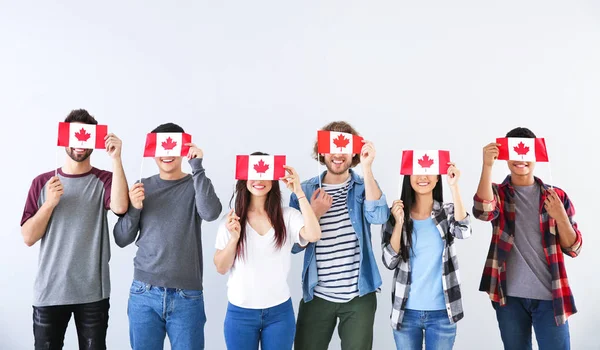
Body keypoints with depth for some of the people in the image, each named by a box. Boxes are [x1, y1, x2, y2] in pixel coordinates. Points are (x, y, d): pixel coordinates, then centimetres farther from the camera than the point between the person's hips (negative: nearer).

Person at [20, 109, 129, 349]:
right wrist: (50, 202, -13)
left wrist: (116, 159, -24)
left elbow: (120, 207, -23)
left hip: (92, 292, -1)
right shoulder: (42, 182, 4)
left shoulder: (104, 180, -1)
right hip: (49, 291, 2)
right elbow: (28, 237, 1)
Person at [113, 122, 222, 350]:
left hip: (187, 297, -2)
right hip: (144, 294, 2)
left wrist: (197, 167, -17)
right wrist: (134, 209, -10)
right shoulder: (143, 187, 7)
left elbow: (210, 213, -21)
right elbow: (121, 240, 7)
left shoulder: (196, 186, 1)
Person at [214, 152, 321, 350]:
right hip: (240, 313, 1)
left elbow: (313, 236, -23)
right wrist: (233, 238, -18)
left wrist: (299, 193, -20)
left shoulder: (288, 216, -5)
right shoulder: (232, 219, -1)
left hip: (279, 312, -1)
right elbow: (221, 268, -1)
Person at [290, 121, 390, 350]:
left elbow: (378, 217, -21)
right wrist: (315, 213, -16)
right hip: (317, 296, 1)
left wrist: (366, 168, -22)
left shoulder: (364, 186, 0)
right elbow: (294, 245, -1)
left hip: (359, 296, 0)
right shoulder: (305, 190, 1)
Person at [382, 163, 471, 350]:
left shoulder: (448, 212, 0)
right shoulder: (394, 214, -1)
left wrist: (454, 187, -22)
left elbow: (463, 231, -21)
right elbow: (390, 262, -6)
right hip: (406, 311, 0)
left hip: (441, 312, 0)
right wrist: (398, 223, -17)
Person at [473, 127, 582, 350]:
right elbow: (483, 211, -22)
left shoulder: (557, 196, 5)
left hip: (550, 296, 0)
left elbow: (573, 249, 2)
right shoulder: (498, 194, 3)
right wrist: (487, 165, -29)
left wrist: (560, 216, -15)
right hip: (510, 297, 0)